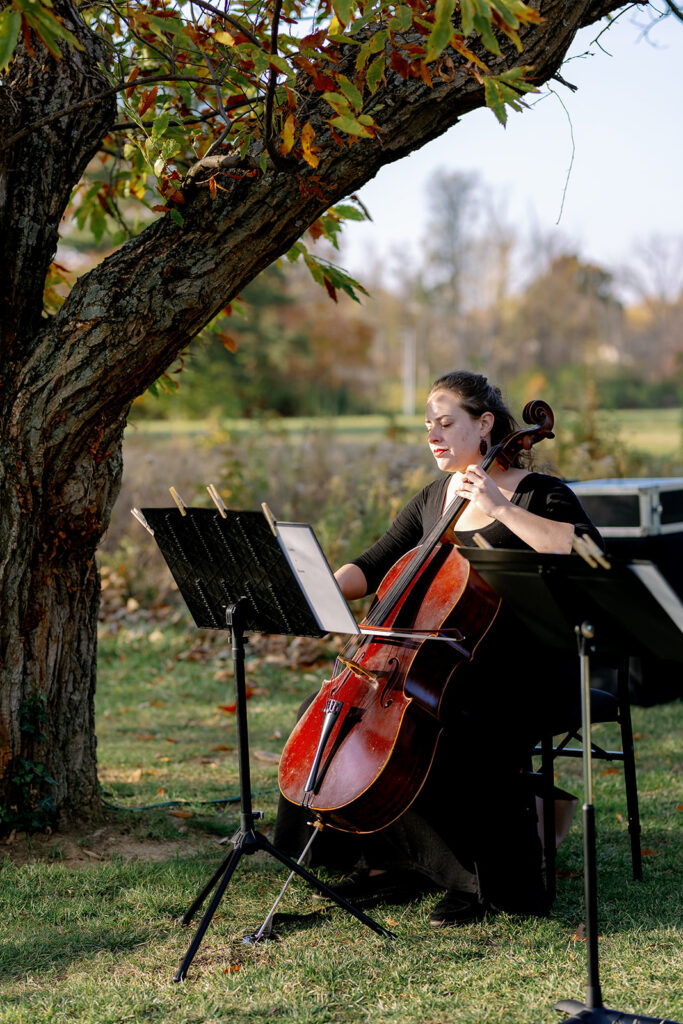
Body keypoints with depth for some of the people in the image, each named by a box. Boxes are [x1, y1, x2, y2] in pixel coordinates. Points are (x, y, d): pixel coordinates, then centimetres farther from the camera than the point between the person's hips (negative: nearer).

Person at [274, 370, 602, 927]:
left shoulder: (538, 495, -7)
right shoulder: (434, 498, 13)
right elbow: (374, 566, 13)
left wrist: (503, 509, -25)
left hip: (526, 673, -7)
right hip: (446, 666, 7)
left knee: (457, 738, -35)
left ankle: (492, 882, -15)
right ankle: (388, 861, 2)